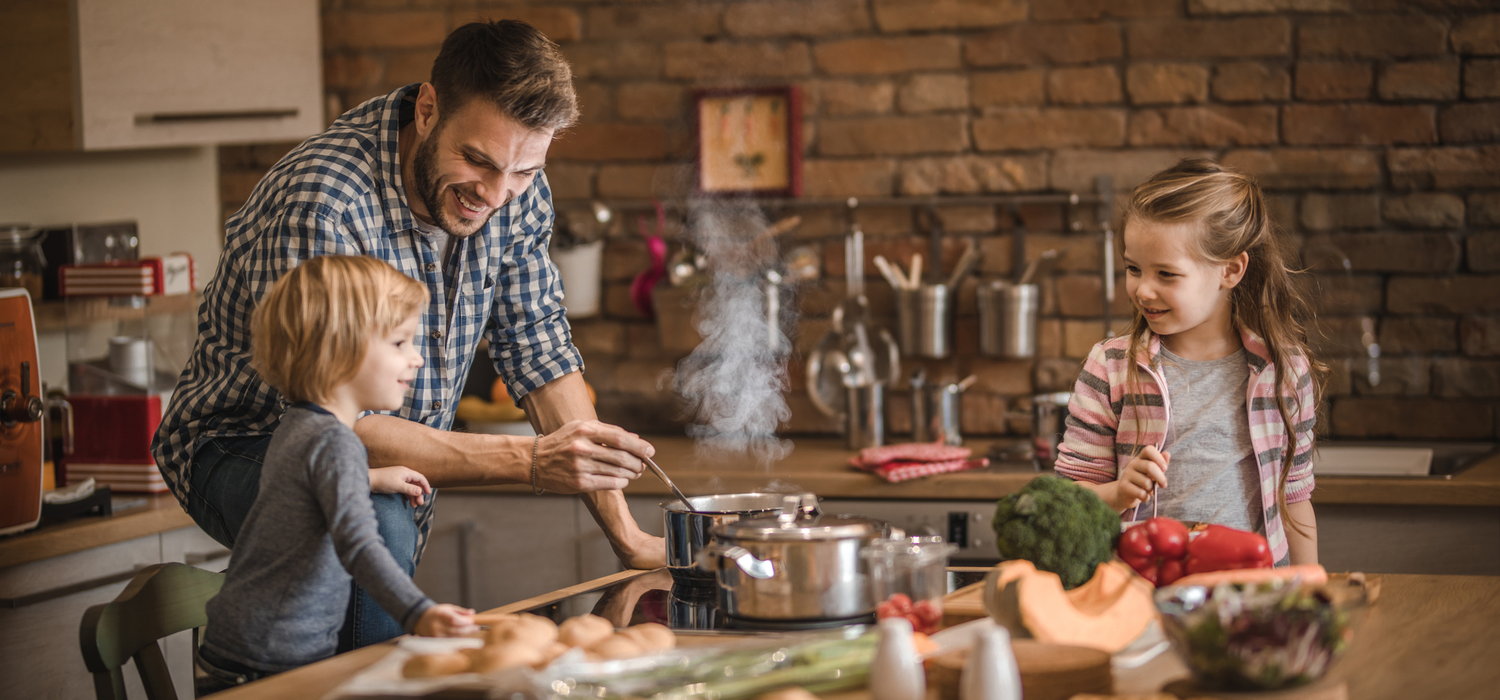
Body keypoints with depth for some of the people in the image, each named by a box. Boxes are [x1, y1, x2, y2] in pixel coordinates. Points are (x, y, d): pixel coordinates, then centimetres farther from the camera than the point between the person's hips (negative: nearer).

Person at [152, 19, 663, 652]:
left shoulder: (517, 192, -9)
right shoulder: (319, 202, -32)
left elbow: (539, 356, -1)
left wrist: (624, 534, -7)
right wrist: (527, 461, -39)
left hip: (400, 456, 7)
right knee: (371, 520, -34)